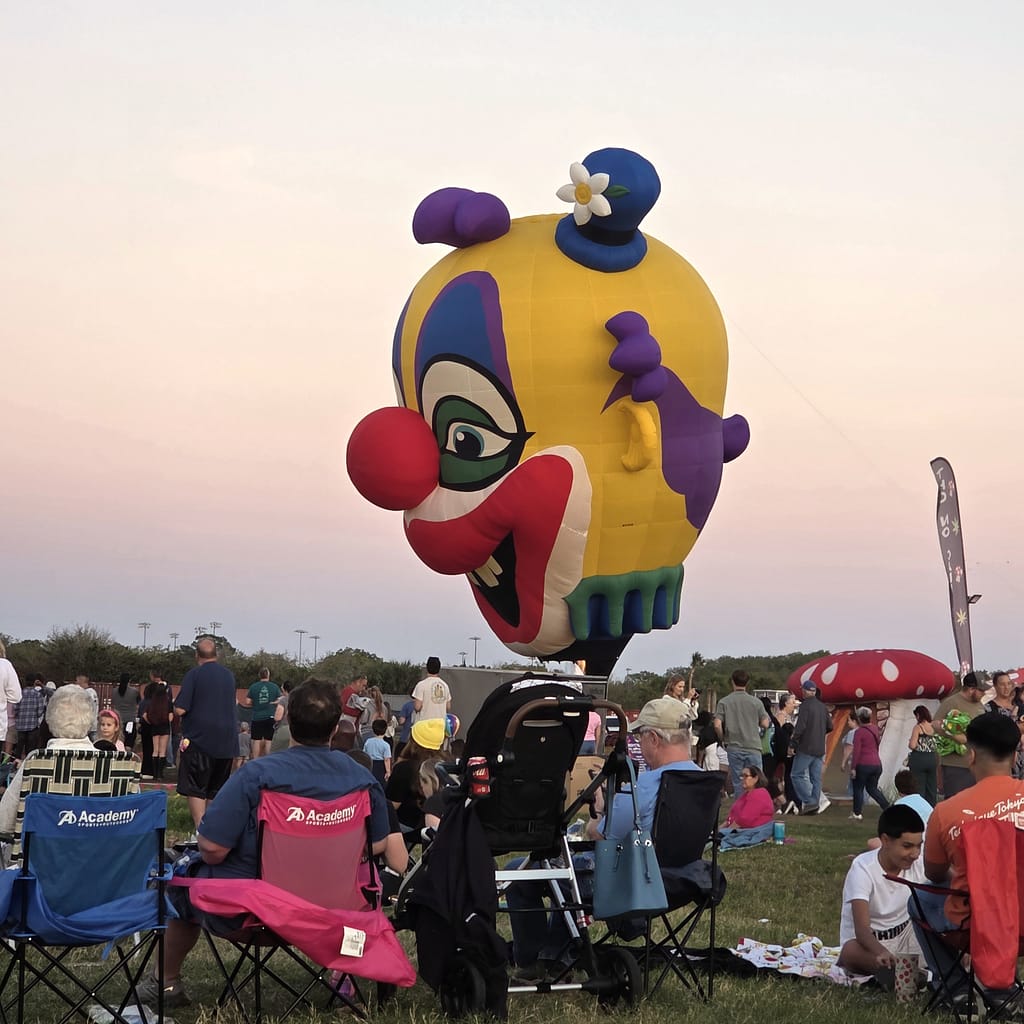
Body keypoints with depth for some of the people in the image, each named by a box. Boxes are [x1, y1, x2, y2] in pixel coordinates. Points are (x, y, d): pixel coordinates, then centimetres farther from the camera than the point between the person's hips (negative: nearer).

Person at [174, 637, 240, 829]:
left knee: (195, 791, -2)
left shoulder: (194, 675, -9)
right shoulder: (229, 676, 9)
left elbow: (180, 709, -13)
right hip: (226, 742, 6)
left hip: (199, 740, -5)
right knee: (216, 790, 14)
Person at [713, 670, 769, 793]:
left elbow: (717, 725, -10)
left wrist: (723, 739, 8)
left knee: (738, 783, 6)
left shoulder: (724, 702, -3)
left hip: (734, 747, 0)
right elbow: (765, 724, 1)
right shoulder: (756, 702, -1)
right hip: (753, 747, 0)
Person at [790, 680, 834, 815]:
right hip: (820, 749, 7)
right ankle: (816, 806, 8)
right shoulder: (822, 707, 10)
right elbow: (829, 727, 15)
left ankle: (809, 802, -10)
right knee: (816, 778, 9)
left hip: (806, 748, -7)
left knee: (797, 775, 0)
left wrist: (792, 745, -14)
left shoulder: (805, 705, -12)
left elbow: (800, 727, -19)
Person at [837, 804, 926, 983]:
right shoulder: (863, 869, -23)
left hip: (905, 936, 5)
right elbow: (862, 929, -33)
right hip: (868, 941, -5)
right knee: (851, 951, -40)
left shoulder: (918, 864, -10)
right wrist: (882, 953, -55)